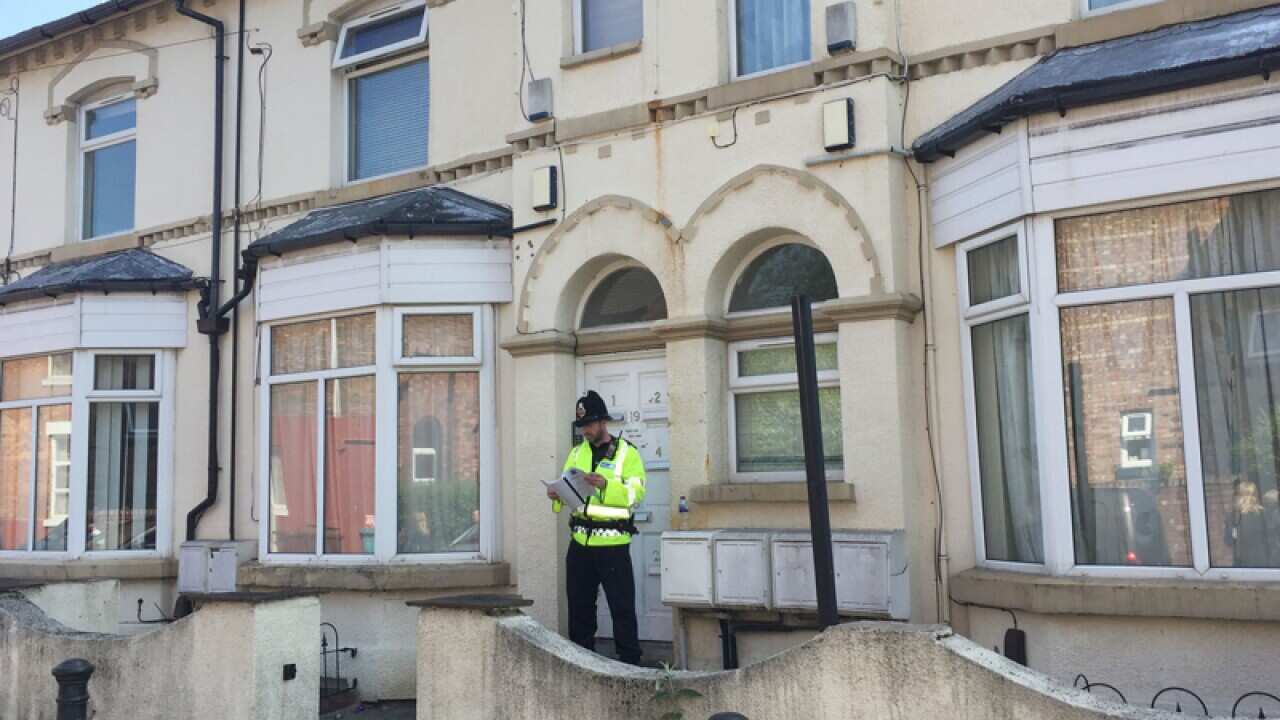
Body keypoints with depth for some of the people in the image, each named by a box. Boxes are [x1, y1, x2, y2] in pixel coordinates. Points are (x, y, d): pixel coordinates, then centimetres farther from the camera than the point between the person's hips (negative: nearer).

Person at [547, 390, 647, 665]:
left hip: (613, 545, -5)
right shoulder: (576, 453, 14)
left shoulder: (627, 452, -2)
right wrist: (557, 495, -8)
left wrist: (606, 485, -25)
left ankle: (630, 662, 8)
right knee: (579, 606, 12)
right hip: (580, 543, 5)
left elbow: (636, 493, -12)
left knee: (622, 606, -1)